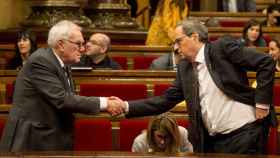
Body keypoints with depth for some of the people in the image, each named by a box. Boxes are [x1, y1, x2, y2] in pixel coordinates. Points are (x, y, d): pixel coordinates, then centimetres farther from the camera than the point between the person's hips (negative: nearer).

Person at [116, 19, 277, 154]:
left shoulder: (223, 47, -6)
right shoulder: (184, 68, 13)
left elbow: (266, 62, -9)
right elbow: (166, 101, 12)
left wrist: (262, 102, -12)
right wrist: (127, 107, 2)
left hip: (245, 133, -7)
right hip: (214, 140, 7)